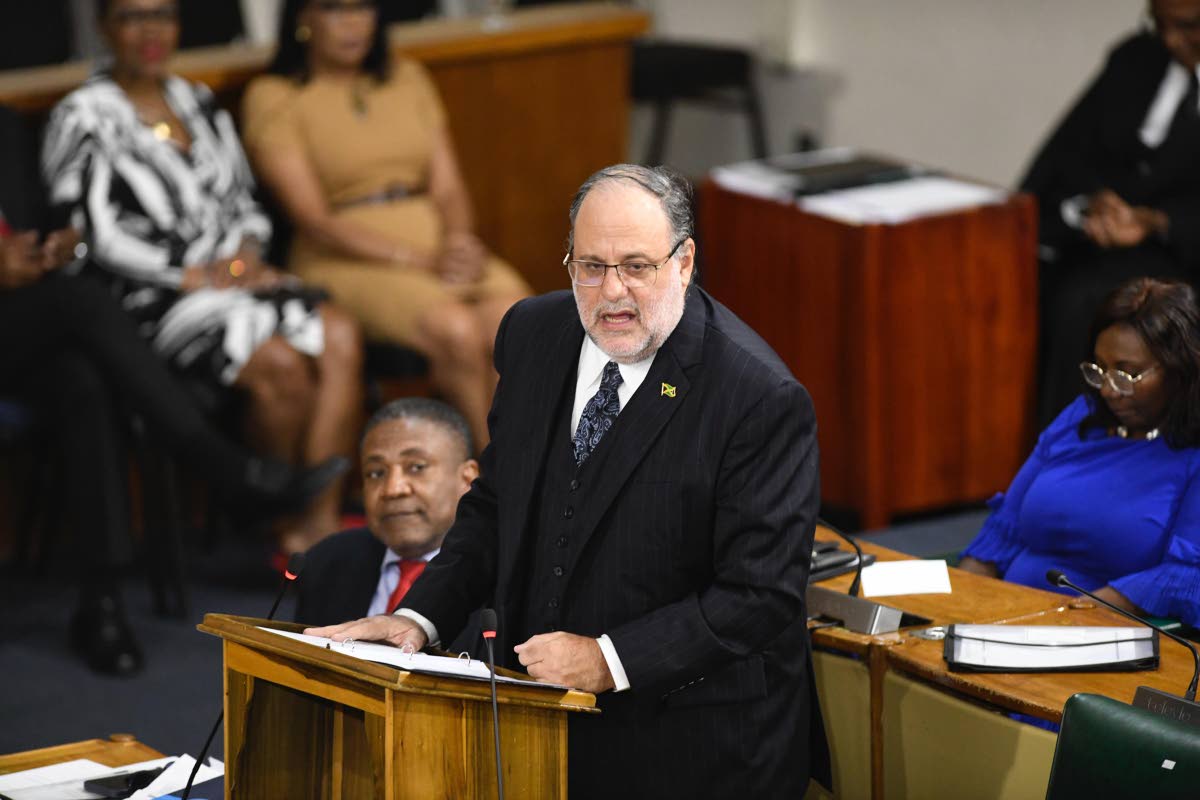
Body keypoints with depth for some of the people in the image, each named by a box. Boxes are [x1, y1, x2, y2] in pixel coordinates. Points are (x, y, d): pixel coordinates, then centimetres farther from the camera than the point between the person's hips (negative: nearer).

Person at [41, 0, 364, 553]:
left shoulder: (199, 103, 20)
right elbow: (95, 237, -8)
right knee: (281, 364, -31)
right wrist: (194, 276, -12)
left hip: (236, 276, 6)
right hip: (152, 299, -6)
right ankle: (280, 520, -12)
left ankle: (319, 525, -28)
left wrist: (245, 253, 1)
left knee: (340, 337, -23)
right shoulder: (83, 119, -1)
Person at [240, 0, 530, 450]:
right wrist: (421, 260, -16)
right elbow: (313, 220, -8)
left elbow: (447, 187, 13)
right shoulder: (274, 99, 0)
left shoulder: (407, 80, 17)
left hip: (434, 241, 5)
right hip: (344, 262, -5)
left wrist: (460, 240, -11)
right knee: (455, 329, -32)